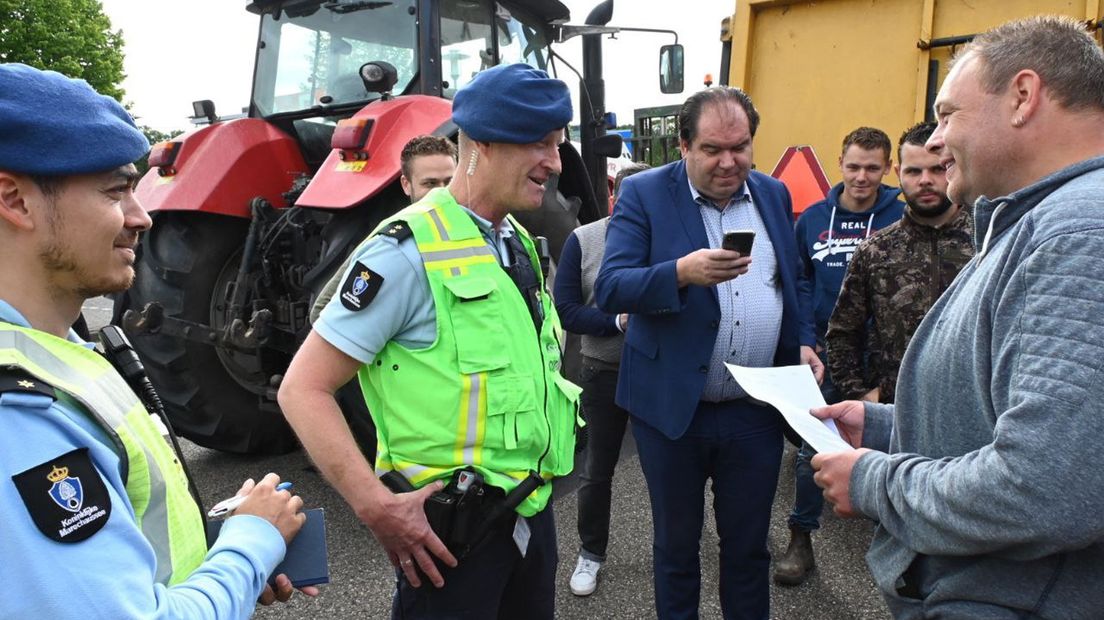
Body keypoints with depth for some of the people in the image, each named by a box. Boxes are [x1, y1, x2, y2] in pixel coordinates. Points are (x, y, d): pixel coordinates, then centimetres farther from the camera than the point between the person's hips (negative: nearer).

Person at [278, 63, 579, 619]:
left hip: (531, 512, 8)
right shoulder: (409, 250, -18)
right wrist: (376, 507, -23)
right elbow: (303, 390, -17)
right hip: (450, 528, -7)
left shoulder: (519, 244, 6)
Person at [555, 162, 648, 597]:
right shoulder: (583, 240, -4)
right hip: (605, 373, 1)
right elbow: (565, 309, -8)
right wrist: (619, 321, -19)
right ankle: (590, 554, 34)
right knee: (597, 472, 14)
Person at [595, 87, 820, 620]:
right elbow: (610, 290, -17)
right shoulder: (644, 193, -7)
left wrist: (804, 343, 4)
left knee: (748, 547, 18)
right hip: (673, 408, -3)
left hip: (756, 410, 3)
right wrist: (682, 272, -31)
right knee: (676, 545, 16)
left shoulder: (774, 194, 7)